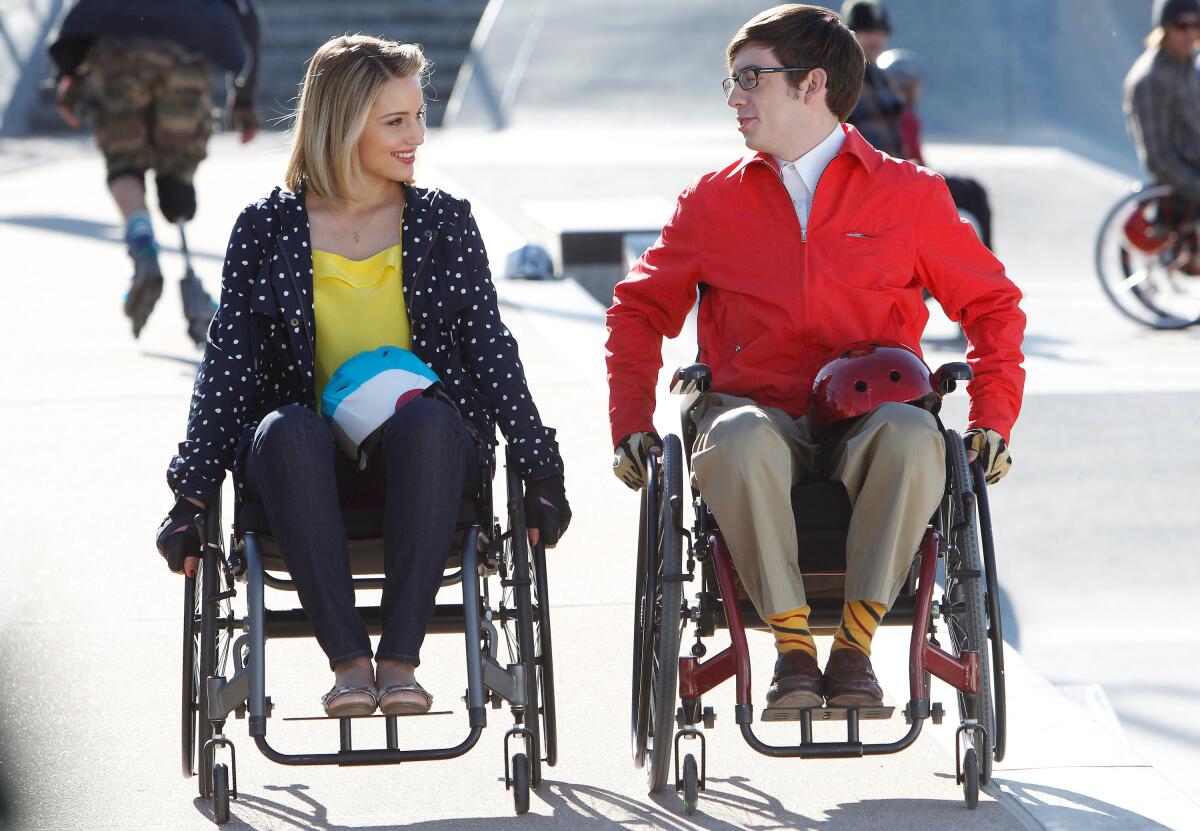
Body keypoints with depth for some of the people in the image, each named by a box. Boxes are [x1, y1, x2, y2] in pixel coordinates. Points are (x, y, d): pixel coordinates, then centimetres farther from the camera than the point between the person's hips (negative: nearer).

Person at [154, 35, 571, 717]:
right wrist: (192, 494, -5)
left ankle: (401, 656, -36)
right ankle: (348, 658, -37)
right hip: (310, 460, 0)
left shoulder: (443, 221, 12)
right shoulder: (266, 230, 8)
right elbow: (229, 362, 4)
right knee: (288, 429, -36)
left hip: (426, 455, 0)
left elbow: (491, 347, 8)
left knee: (428, 418, -35)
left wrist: (541, 473, 0)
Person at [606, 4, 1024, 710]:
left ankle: (855, 644, -26)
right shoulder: (713, 201, 13)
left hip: (867, 423, -1)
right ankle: (792, 646, -27)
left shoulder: (910, 194, 8)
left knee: (913, 439, -38)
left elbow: (993, 306, 13)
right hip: (756, 408, 1)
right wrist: (632, 424, 7)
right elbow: (641, 308, 21)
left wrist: (992, 421, 0)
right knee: (739, 440, -38)